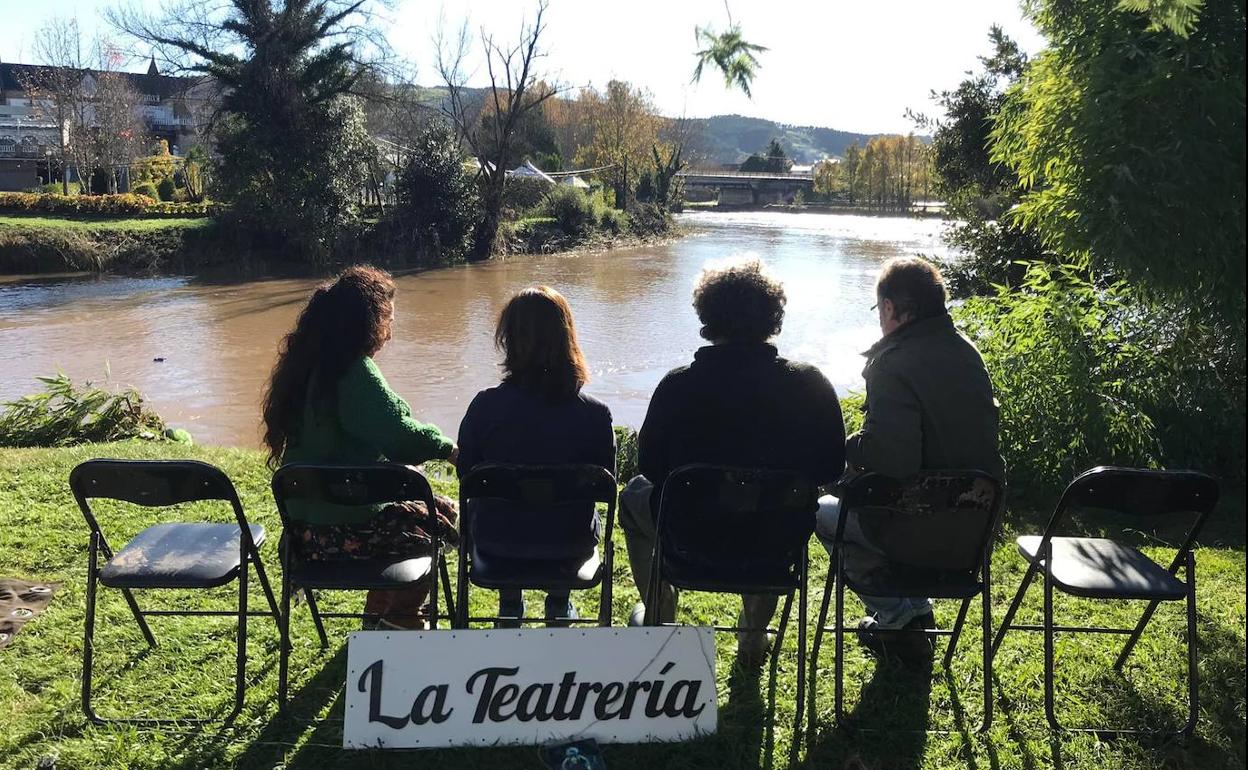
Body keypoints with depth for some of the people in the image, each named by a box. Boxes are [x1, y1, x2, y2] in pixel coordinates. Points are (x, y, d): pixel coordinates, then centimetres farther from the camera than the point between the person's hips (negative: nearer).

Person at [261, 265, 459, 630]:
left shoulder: (304, 367, 7)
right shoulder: (355, 373, -22)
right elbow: (400, 434, -26)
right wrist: (447, 448, -9)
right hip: (345, 532, -9)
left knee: (410, 507, 29)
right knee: (444, 516, 13)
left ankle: (377, 614, 34)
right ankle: (400, 615, 26)